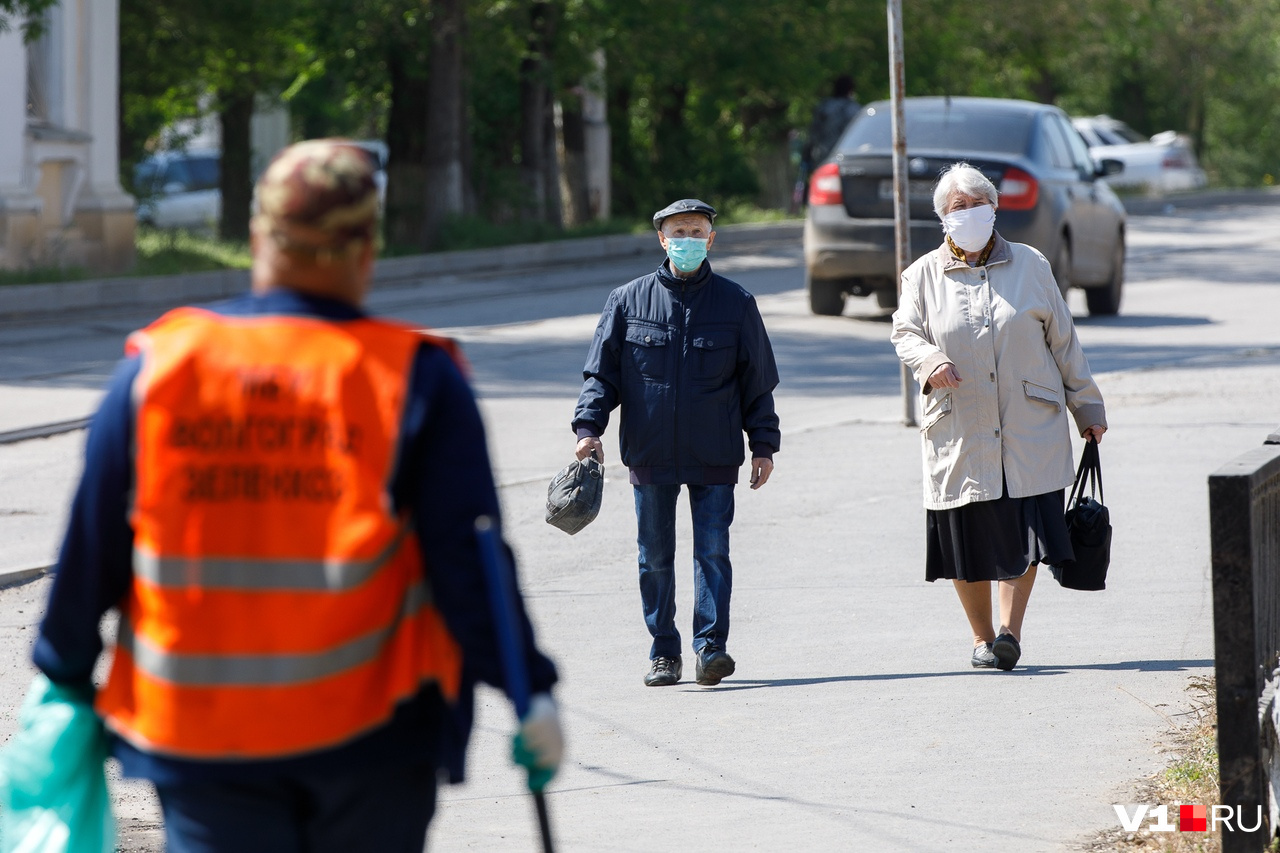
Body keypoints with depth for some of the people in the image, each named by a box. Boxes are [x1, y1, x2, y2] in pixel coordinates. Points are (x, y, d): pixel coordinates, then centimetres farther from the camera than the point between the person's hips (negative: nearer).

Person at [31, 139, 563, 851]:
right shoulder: (415, 379, -6)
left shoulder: (156, 370, 0)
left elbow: (92, 546, 4)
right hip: (368, 733, -1)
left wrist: (66, 676, 17)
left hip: (195, 732, 1)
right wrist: (532, 691, -1)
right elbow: (469, 558, -8)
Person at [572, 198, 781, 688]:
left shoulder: (735, 303, 4)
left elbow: (758, 382, 8)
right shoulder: (629, 301, 4)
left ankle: (710, 647, -7)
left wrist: (763, 445, 5)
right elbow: (601, 372, 6)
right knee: (655, 557, 5)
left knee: (713, 551, -7)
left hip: (714, 460, -1)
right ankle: (664, 653, 12)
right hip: (649, 456, 1)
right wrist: (589, 427, -7)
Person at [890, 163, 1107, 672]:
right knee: (967, 535, 2)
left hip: (1029, 428, 0)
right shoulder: (924, 276, 8)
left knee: (1024, 532, -11)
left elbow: (1063, 341, 12)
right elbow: (905, 333, 4)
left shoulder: (1029, 266, 9)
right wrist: (930, 361, -20)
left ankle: (1010, 631, -10)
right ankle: (981, 637, 15)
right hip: (958, 432, 0)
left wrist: (1088, 408, 14)